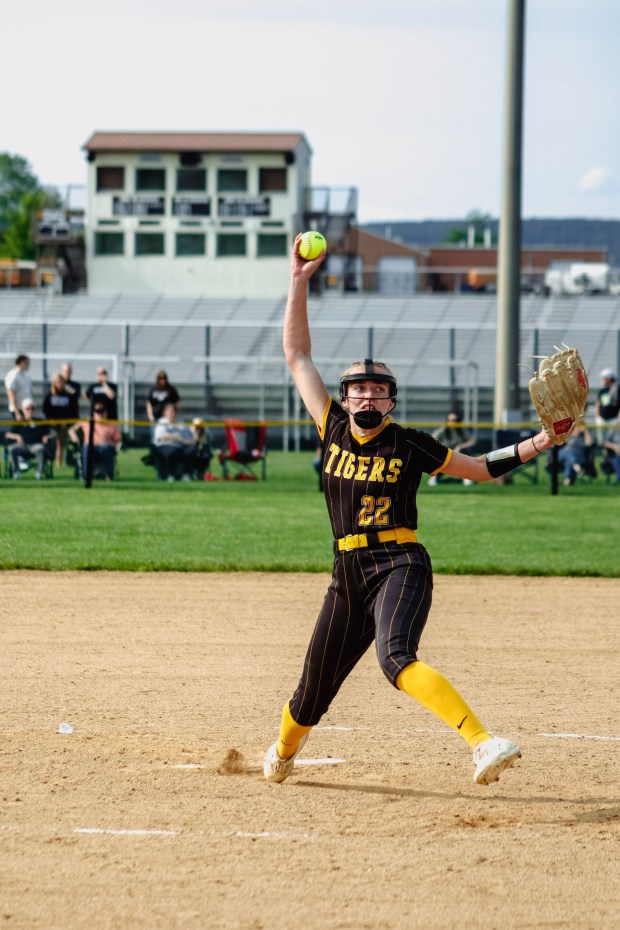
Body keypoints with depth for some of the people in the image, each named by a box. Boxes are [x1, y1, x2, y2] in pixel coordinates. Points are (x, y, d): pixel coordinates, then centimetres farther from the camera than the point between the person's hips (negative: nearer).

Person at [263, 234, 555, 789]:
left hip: (401, 565, -4)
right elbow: (298, 356, 12)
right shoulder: (333, 429, 7)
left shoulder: (412, 446, 1)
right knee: (315, 687, 12)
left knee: (396, 659, -32)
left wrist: (535, 446, 0)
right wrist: (300, 283, 9)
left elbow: (482, 468, 13)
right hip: (348, 572, 4)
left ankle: (485, 743, -43)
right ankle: (283, 752, 44)